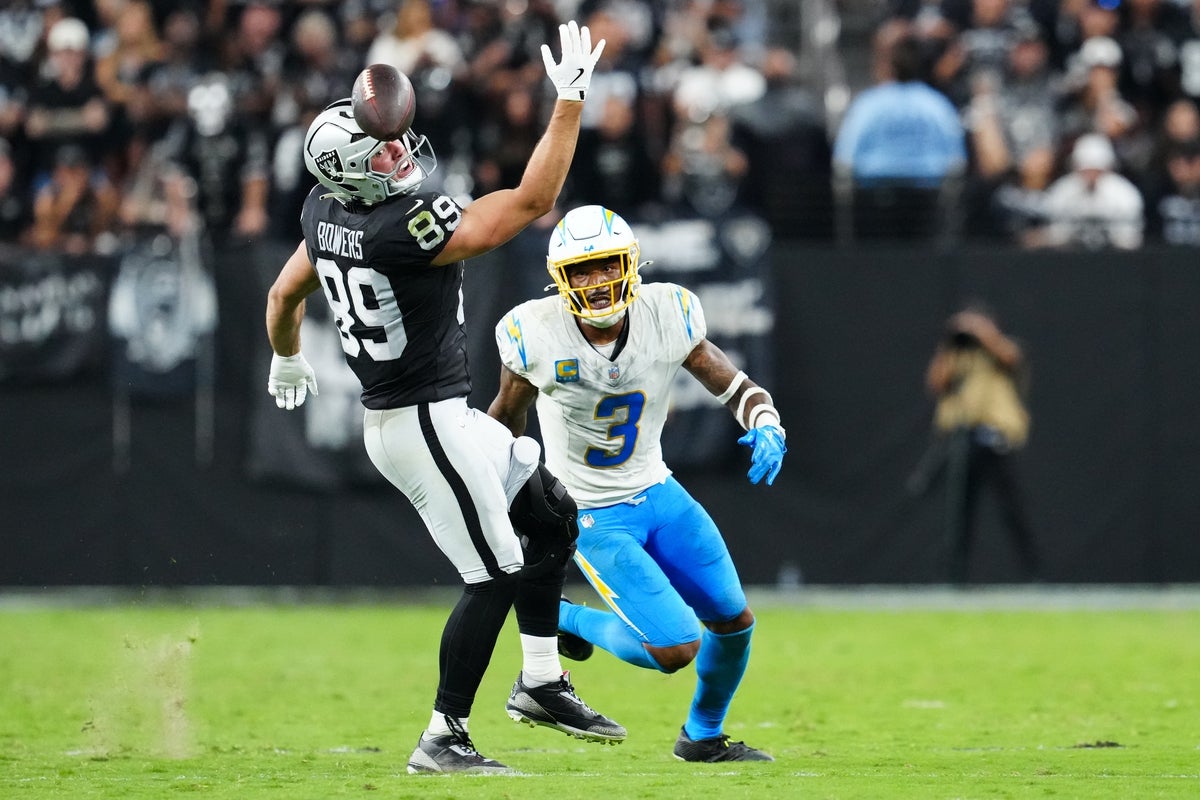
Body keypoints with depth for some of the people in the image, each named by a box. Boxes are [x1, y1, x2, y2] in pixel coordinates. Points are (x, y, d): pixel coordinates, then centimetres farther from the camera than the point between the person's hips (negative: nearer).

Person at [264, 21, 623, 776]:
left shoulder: (329, 214, 0)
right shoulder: (409, 228, -27)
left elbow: (285, 295, 17)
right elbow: (531, 202, -22)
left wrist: (287, 359, 37)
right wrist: (570, 103, -19)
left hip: (423, 416, 10)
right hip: (429, 424, -10)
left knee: (552, 517, 17)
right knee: (496, 577, -1)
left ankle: (540, 683, 23)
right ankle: (444, 739, 6)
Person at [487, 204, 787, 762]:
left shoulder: (667, 315, -15)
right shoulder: (537, 335, -21)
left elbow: (735, 386, -6)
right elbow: (508, 413, -1)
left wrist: (766, 428, -28)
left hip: (657, 492, 5)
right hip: (593, 517, -5)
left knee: (733, 619, 11)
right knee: (676, 648, -14)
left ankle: (703, 735, 38)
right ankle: (567, 622, 13)